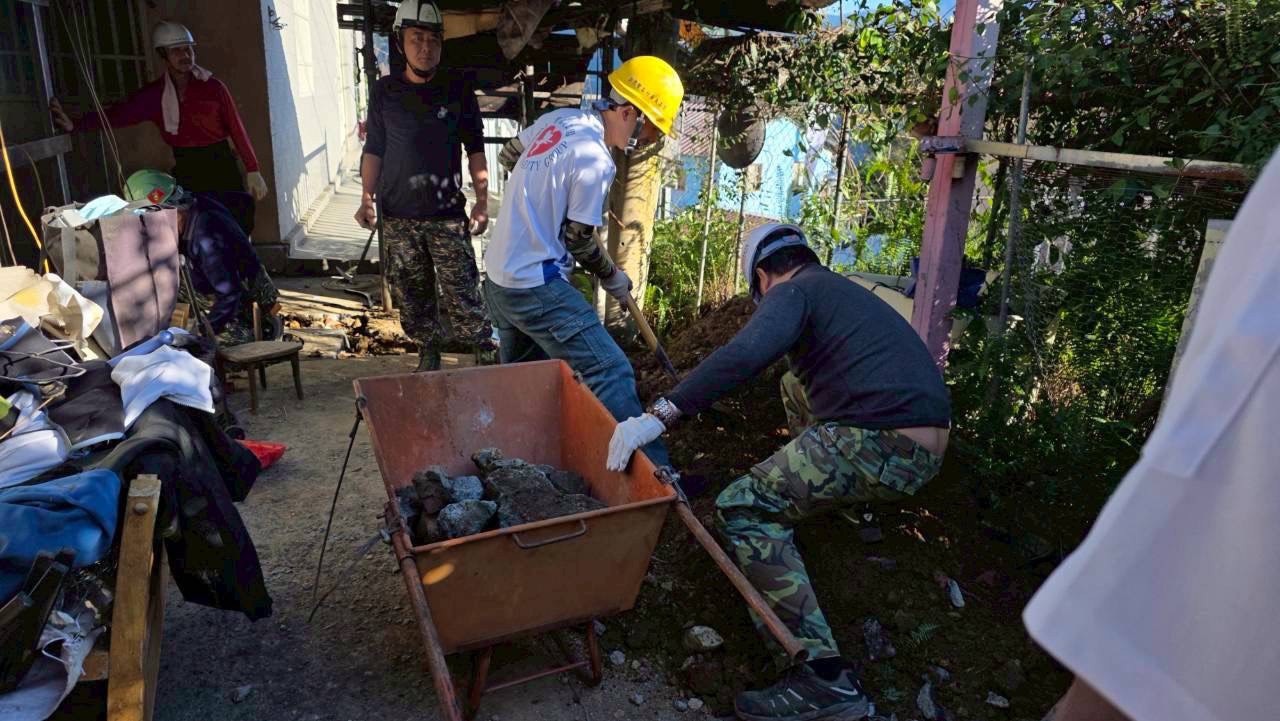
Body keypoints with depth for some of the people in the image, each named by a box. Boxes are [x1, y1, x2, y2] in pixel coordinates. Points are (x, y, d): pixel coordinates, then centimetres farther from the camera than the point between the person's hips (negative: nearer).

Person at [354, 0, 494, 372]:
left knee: (462, 294, -5)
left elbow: (475, 148, 4)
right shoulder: (385, 91, 5)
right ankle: (429, 352, 23)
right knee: (412, 294, 8)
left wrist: (482, 201, -2)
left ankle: (488, 355, 7)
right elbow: (374, 150, 10)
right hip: (398, 218, 2)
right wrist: (367, 198, 1)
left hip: (447, 215, -2)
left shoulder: (457, 88, 1)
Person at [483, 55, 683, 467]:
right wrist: (613, 278, 5)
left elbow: (508, 153, 24)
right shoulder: (595, 159, -19)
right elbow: (578, 241, -12)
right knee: (611, 374, -11)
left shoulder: (557, 119, 6)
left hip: (498, 277, 10)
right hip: (538, 286, -10)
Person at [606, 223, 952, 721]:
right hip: (927, 451, 9)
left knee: (741, 511, -7)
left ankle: (824, 676, -13)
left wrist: (661, 415, -27)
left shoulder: (793, 291, -1)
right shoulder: (847, 290, 26)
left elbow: (745, 355, -22)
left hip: (878, 446, -9)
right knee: (798, 385, 29)